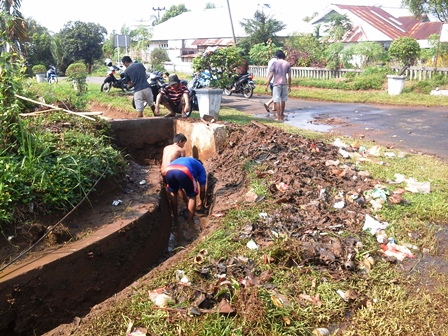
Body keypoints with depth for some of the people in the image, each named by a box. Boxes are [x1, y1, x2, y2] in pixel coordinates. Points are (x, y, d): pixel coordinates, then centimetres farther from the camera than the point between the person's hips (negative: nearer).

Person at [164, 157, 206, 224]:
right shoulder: (201, 168, 35)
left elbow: (180, 186, 53)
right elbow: (202, 189, 35)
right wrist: (202, 203, 52)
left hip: (169, 171, 5)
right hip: (184, 172, -4)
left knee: (173, 193, 33)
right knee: (192, 196, 21)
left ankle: (175, 218, 38)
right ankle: (190, 222, 25)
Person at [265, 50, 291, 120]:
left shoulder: (275, 63, -5)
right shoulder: (287, 64, 5)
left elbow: (271, 75, -9)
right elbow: (289, 76, 3)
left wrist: (267, 85, -5)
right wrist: (289, 86, 11)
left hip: (277, 84, -4)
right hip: (284, 84, 4)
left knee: (277, 100, -2)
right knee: (283, 100, 17)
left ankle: (279, 117, -6)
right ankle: (282, 114, 31)